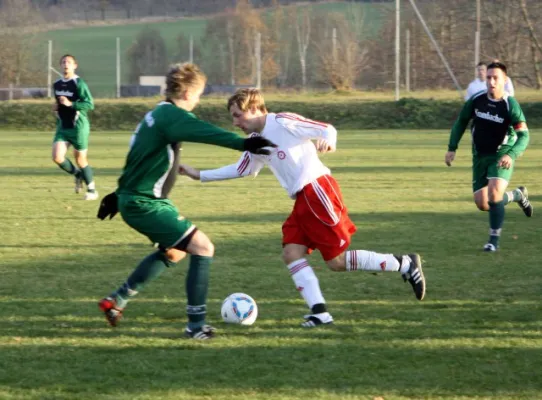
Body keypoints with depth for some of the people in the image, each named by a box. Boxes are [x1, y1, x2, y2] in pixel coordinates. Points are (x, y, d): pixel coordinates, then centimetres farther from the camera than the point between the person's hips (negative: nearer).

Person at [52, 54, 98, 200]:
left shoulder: (79, 84, -11)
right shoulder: (57, 85, 10)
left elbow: (90, 104, -16)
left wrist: (70, 104, -24)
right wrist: (56, 107, 5)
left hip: (78, 127, -6)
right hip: (62, 127, 6)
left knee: (80, 159, 1)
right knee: (57, 157, -11)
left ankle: (92, 189, 17)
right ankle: (77, 174, 16)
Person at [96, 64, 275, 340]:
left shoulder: (158, 114, 15)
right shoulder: (173, 116, -17)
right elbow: (204, 132, -39)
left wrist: (119, 194, 35)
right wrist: (242, 144, -51)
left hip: (134, 198, 11)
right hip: (145, 204, -11)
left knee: (174, 252, 29)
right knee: (203, 248, -13)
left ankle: (116, 301, 36)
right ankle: (196, 325, -10)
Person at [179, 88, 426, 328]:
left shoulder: (283, 122, -8)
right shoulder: (256, 141, 16)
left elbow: (327, 129, -9)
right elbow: (241, 170, 30)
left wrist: (327, 141, -33)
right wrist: (199, 175, 27)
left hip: (317, 191, -9)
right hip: (302, 200, 9)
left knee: (337, 261, -9)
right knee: (291, 253, -4)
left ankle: (405, 264, 1)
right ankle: (319, 312, -9)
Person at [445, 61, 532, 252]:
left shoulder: (510, 105, -17)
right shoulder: (476, 100, -6)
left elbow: (524, 135, -19)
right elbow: (461, 122, 10)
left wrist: (511, 155, -35)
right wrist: (452, 148, 6)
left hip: (501, 157, -5)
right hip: (480, 157, 5)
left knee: (494, 194, -25)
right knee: (482, 204, 2)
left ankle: (494, 240, -7)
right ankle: (518, 195, 31)